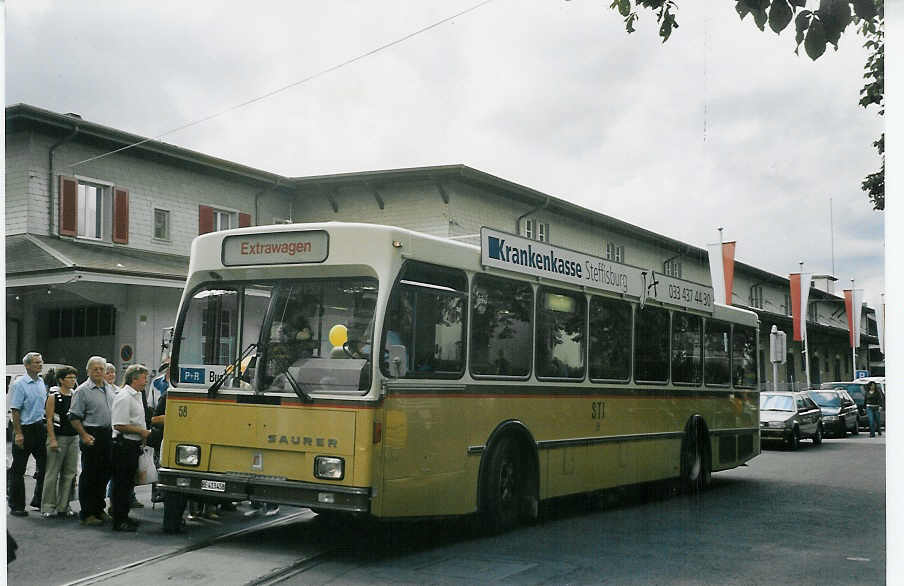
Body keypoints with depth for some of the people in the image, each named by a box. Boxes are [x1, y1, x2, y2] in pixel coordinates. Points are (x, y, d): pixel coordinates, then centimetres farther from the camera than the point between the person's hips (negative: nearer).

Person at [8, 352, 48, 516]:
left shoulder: (41, 383, 12)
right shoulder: (19, 384, -9)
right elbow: (15, 410, -12)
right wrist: (18, 433, -17)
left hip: (40, 428, 7)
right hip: (25, 429, -7)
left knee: (44, 465, 9)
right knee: (18, 470, 2)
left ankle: (38, 502, 20)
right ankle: (16, 506, 9)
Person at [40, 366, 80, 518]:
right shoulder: (53, 396, -6)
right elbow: (49, 420, -10)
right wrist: (52, 440, -16)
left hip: (74, 437, 6)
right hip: (58, 437, -6)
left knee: (69, 473, 8)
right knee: (52, 473, -2)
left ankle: (63, 506, 15)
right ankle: (48, 507, 5)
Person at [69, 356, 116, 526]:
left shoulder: (110, 388, 13)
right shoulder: (83, 390, -7)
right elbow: (74, 417, -10)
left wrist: (114, 431, 14)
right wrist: (84, 435, -17)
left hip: (108, 434, 7)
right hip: (92, 436, -7)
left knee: (105, 472, 12)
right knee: (89, 475, -2)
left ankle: (98, 509, 24)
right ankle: (87, 514, 4)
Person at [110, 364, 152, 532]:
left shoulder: (137, 395, 16)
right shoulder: (124, 397, -15)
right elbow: (119, 425, -22)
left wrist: (144, 434, 16)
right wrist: (142, 431, -15)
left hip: (133, 445, 10)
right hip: (123, 445, -10)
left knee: (128, 482, 15)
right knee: (121, 483, -4)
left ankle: (123, 516, 24)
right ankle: (119, 521, 0)